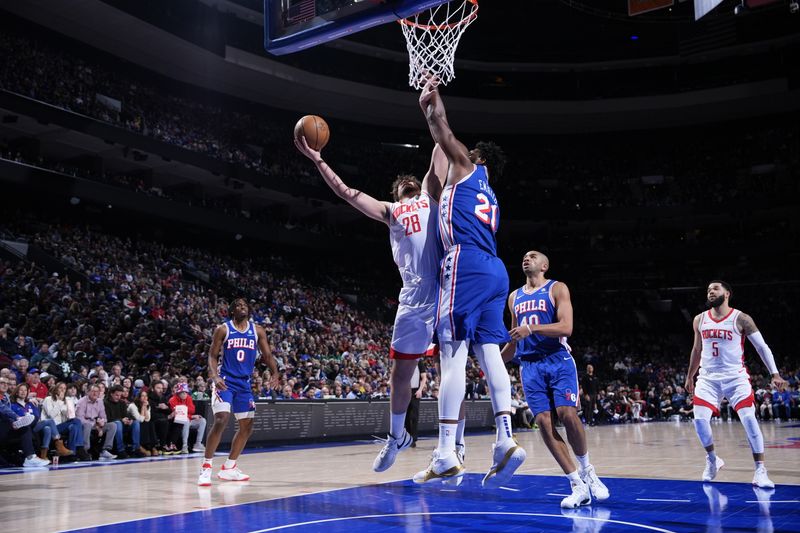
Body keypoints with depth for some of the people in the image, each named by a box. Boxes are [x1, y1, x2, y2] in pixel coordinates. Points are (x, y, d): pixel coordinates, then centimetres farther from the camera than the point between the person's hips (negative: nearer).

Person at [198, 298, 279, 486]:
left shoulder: (257, 331, 5)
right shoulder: (223, 329, -4)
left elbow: (267, 355, 5)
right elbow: (212, 355, -4)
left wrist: (275, 373, -14)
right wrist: (214, 376, -21)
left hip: (244, 383, 5)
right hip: (225, 380, -5)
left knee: (247, 426, 9)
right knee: (221, 421, -21)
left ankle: (229, 468, 22)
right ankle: (206, 467, -11)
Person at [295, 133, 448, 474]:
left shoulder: (431, 196, 22)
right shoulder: (389, 212, 25)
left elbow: (440, 151, 20)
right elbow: (343, 190, 26)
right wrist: (316, 158, 25)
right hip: (415, 299, 3)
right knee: (400, 374, 9)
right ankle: (396, 437, 31)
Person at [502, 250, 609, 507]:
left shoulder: (557, 288, 3)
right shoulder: (514, 297, 18)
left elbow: (566, 327, -11)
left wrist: (532, 328, -22)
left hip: (558, 360, -4)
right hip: (529, 365, 4)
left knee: (567, 414, -20)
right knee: (543, 423, -9)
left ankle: (586, 470, 5)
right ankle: (578, 485, -3)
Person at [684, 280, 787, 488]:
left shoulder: (741, 319, -7)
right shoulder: (699, 320, 5)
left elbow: (762, 347, -6)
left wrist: (775, 374, -16)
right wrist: (689, 377, 22)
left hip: (735, 377, -3)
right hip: (708, 377, 3)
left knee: (749, 419, -16)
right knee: (699, 420, -10)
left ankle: (760, 470, -5)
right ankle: (712, 460, 15)